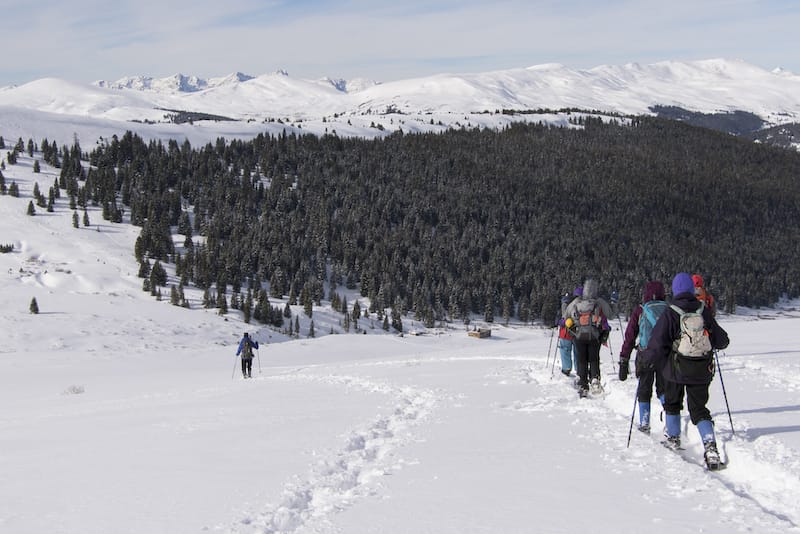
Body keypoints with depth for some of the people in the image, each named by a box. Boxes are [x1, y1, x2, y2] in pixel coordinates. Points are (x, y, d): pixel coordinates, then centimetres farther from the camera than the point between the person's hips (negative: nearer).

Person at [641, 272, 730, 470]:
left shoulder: (670, 314, -11)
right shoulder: (704, 311, -2)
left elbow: (657, 344, -14)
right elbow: (721, 340, 6)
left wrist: (645, 360, 2)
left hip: (676, 367, -2)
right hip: (702, 370, 2)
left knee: (672, 402, 22)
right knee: (699, 408, 7)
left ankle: (673, 438, 32)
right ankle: (710, 445, -11)